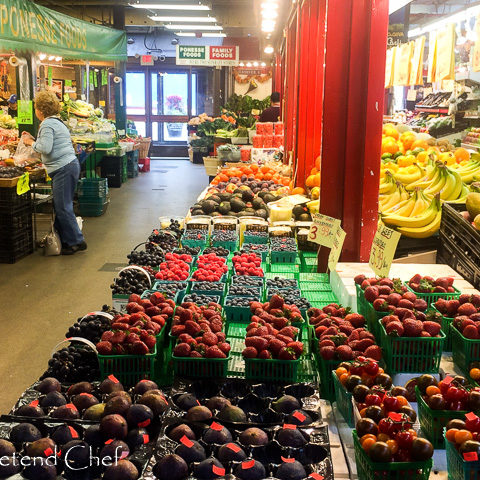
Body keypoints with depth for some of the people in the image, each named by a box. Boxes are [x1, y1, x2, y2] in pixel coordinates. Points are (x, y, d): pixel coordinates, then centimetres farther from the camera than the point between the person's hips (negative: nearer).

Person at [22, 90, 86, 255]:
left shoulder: (47, 124, -11)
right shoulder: (57, 122, 21)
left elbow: (46, 148, -20)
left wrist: (31, 143, -4)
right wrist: (34, 139, 21)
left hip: (63, 169, -10)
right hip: (70, 165, 10)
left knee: (63, 208, -6)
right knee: (61, 206, 12)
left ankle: (76, 241, -2)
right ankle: (66, 240, 16)